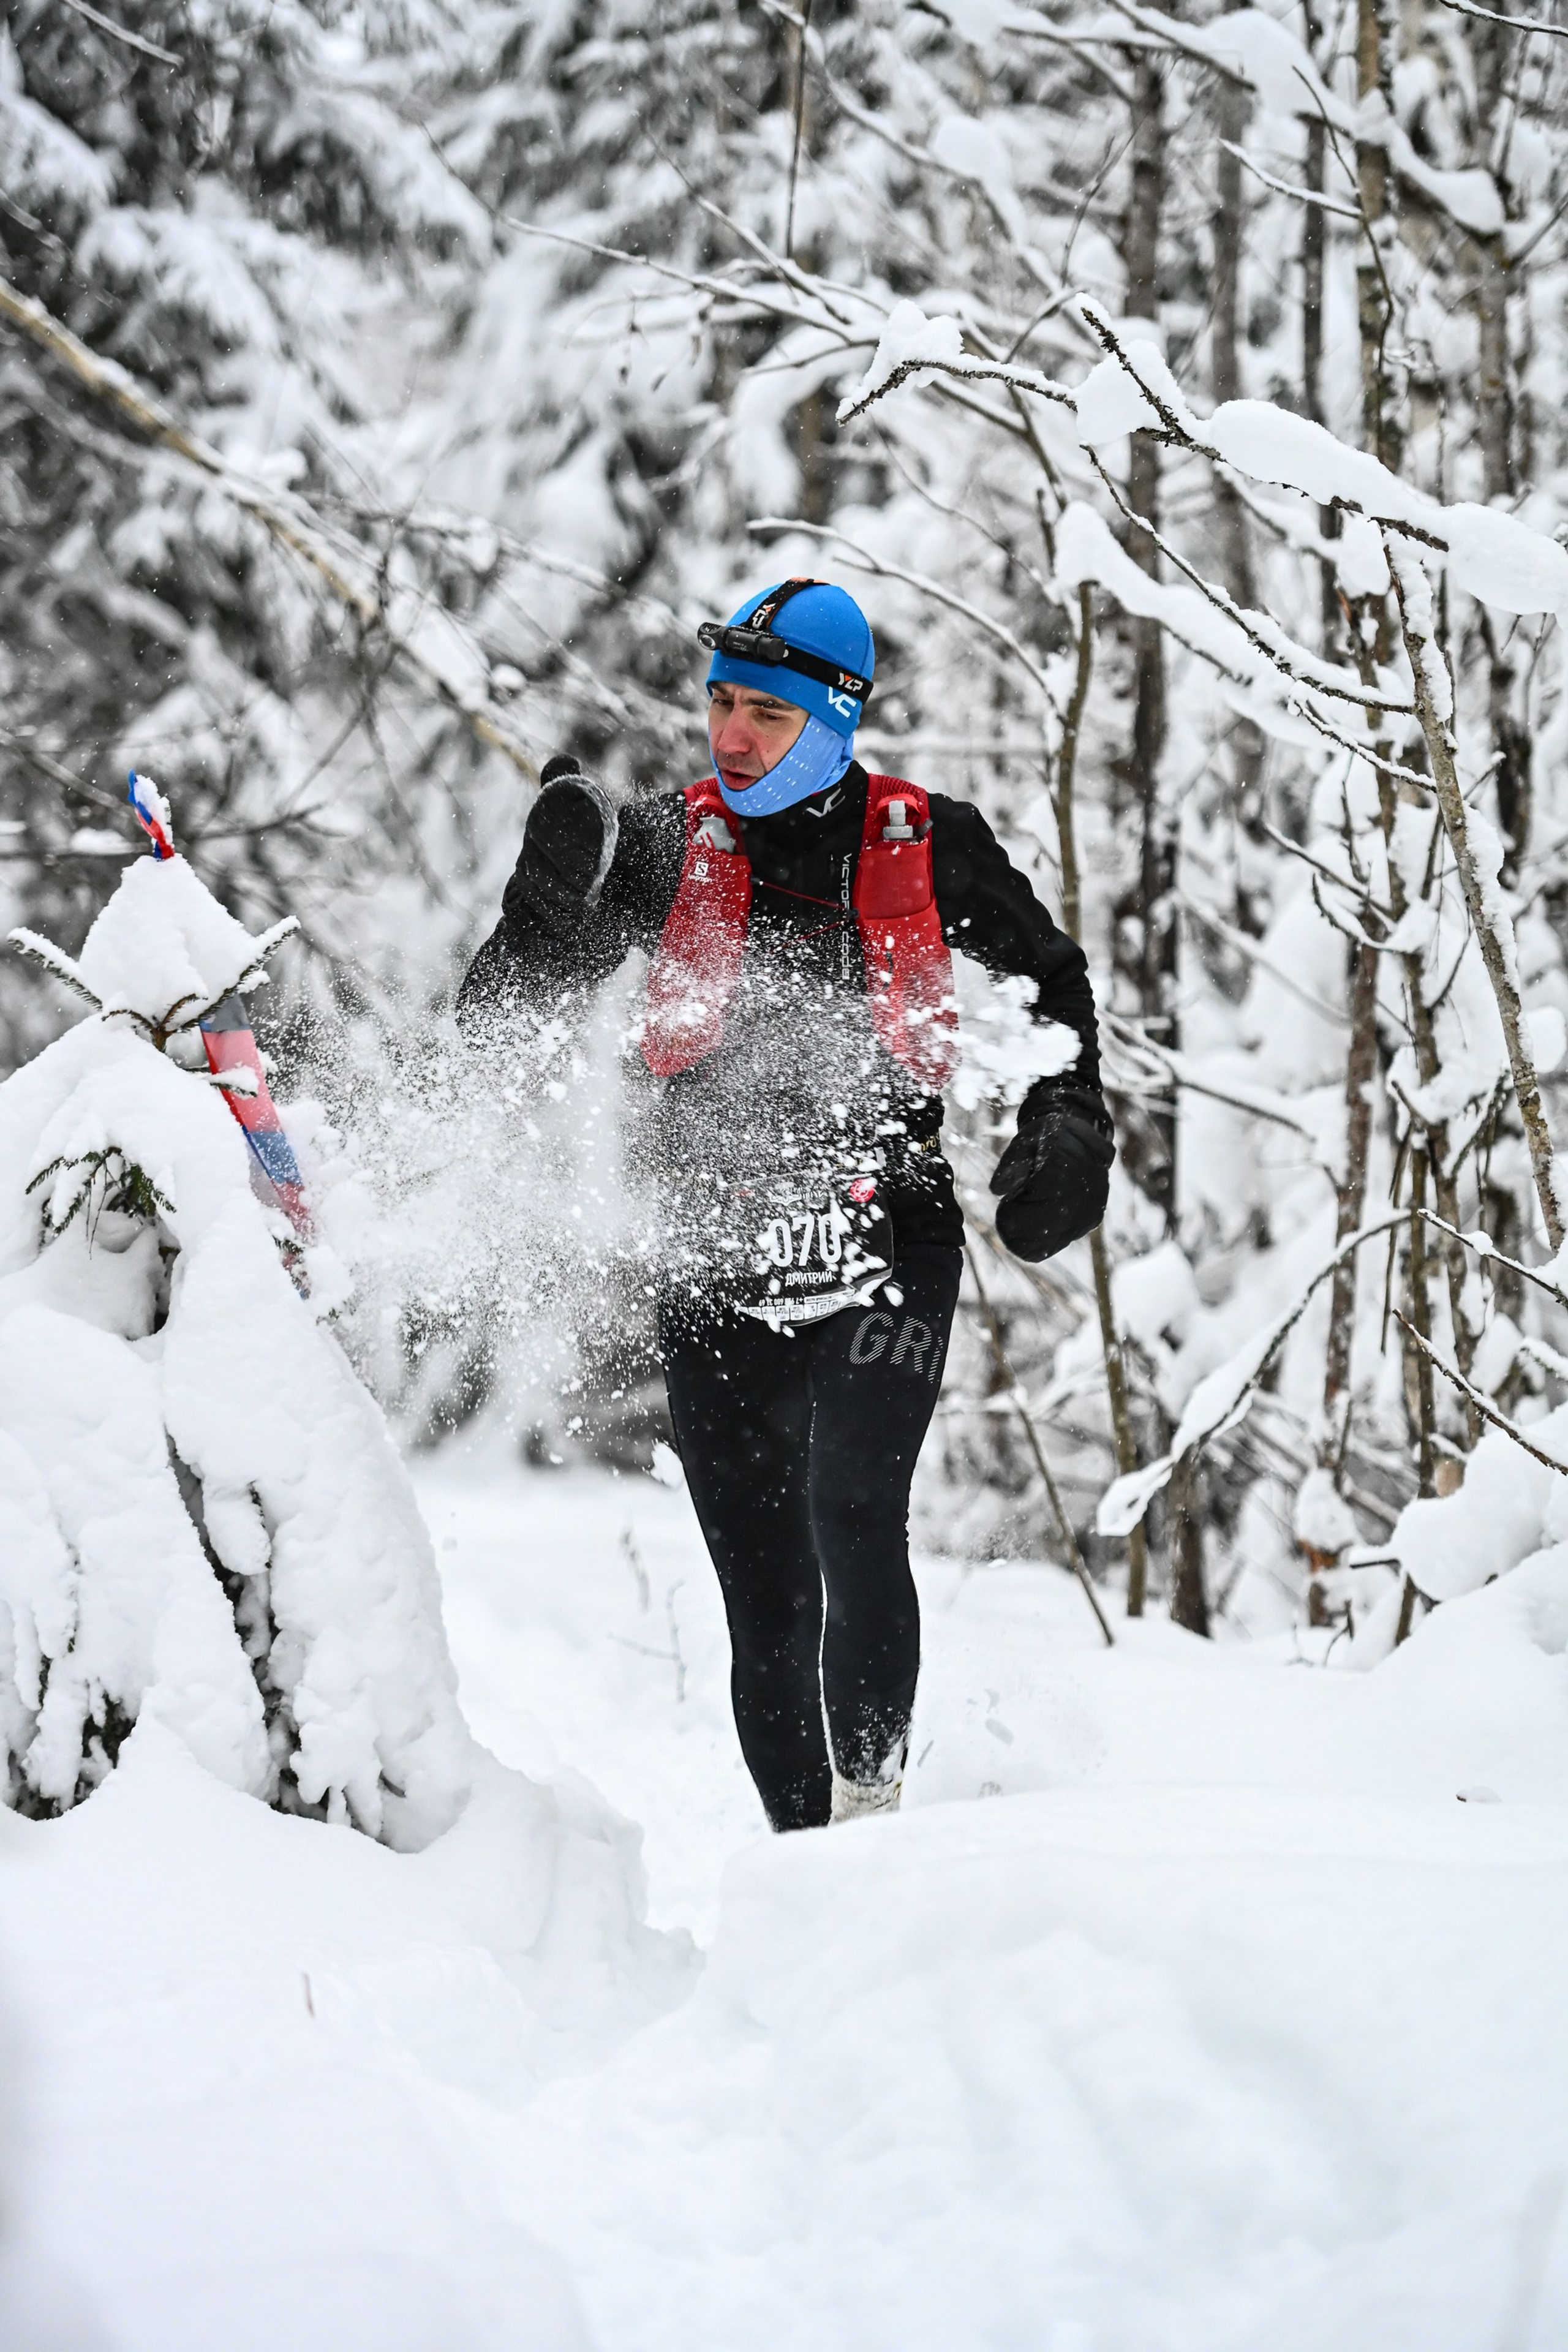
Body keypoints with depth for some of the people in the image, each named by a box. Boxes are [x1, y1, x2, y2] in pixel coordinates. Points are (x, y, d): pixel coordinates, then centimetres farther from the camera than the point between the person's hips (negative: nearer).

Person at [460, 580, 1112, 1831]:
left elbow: (1053, 973, 19)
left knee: (853, 1514, -25)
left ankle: (873, 1789, -15)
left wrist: (1067, 1121, 9)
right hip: (721, 1261, 2)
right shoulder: (672, 844, 3)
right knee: (765, 1595, 4)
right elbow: (515, 991, 0)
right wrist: (560, 881, -17)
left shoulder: (927, 845, 1)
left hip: (886, 1237, -2)